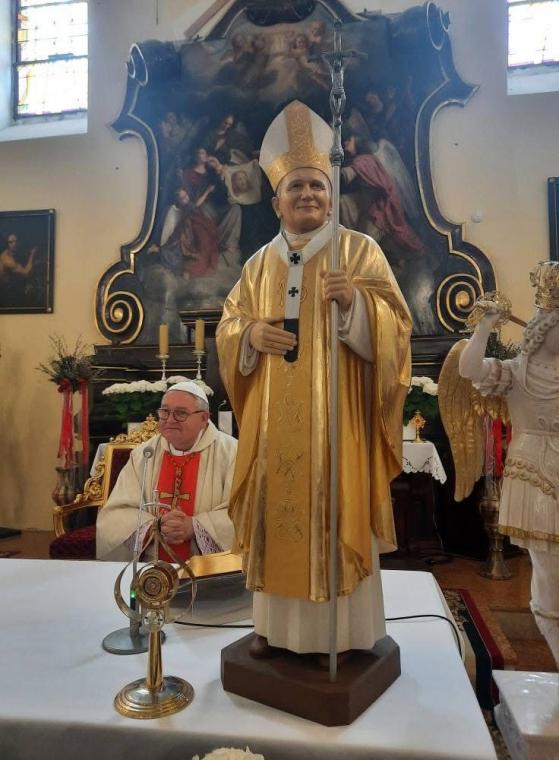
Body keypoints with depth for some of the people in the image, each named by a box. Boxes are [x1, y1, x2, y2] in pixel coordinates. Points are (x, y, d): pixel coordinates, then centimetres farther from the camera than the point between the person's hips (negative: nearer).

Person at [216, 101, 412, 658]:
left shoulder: (360, 250, 2)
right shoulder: (260, 264, 14)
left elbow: (395, 327, -5)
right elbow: (228, 325, 15)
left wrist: (356, 301, -24)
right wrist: (251, 333, -7)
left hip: (337, 413, -3)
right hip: (274, 417, 4)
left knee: (337, 514, 1)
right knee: (277, 511, 8)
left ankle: (345, 629, 19)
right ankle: (275, 621, 25)